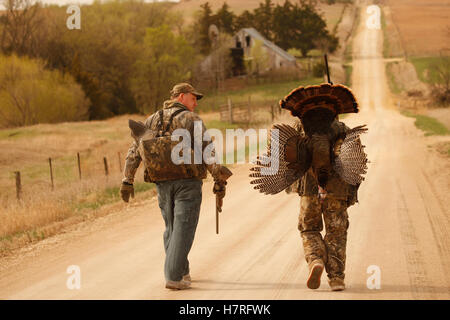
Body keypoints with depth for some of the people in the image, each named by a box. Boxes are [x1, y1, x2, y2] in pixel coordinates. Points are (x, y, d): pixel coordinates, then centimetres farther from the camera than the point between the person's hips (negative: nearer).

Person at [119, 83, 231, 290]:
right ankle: (174, 277, -10)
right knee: (183, 229, -4)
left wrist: (127, 180, 11)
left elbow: (134, 151, 8)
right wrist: (219, 180, -9)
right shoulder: (191, 119, -3)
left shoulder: (152, 120, 12)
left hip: (162, 183, 5)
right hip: (188, 182, -5)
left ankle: (181, 271, 25)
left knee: (171, 228, 18)